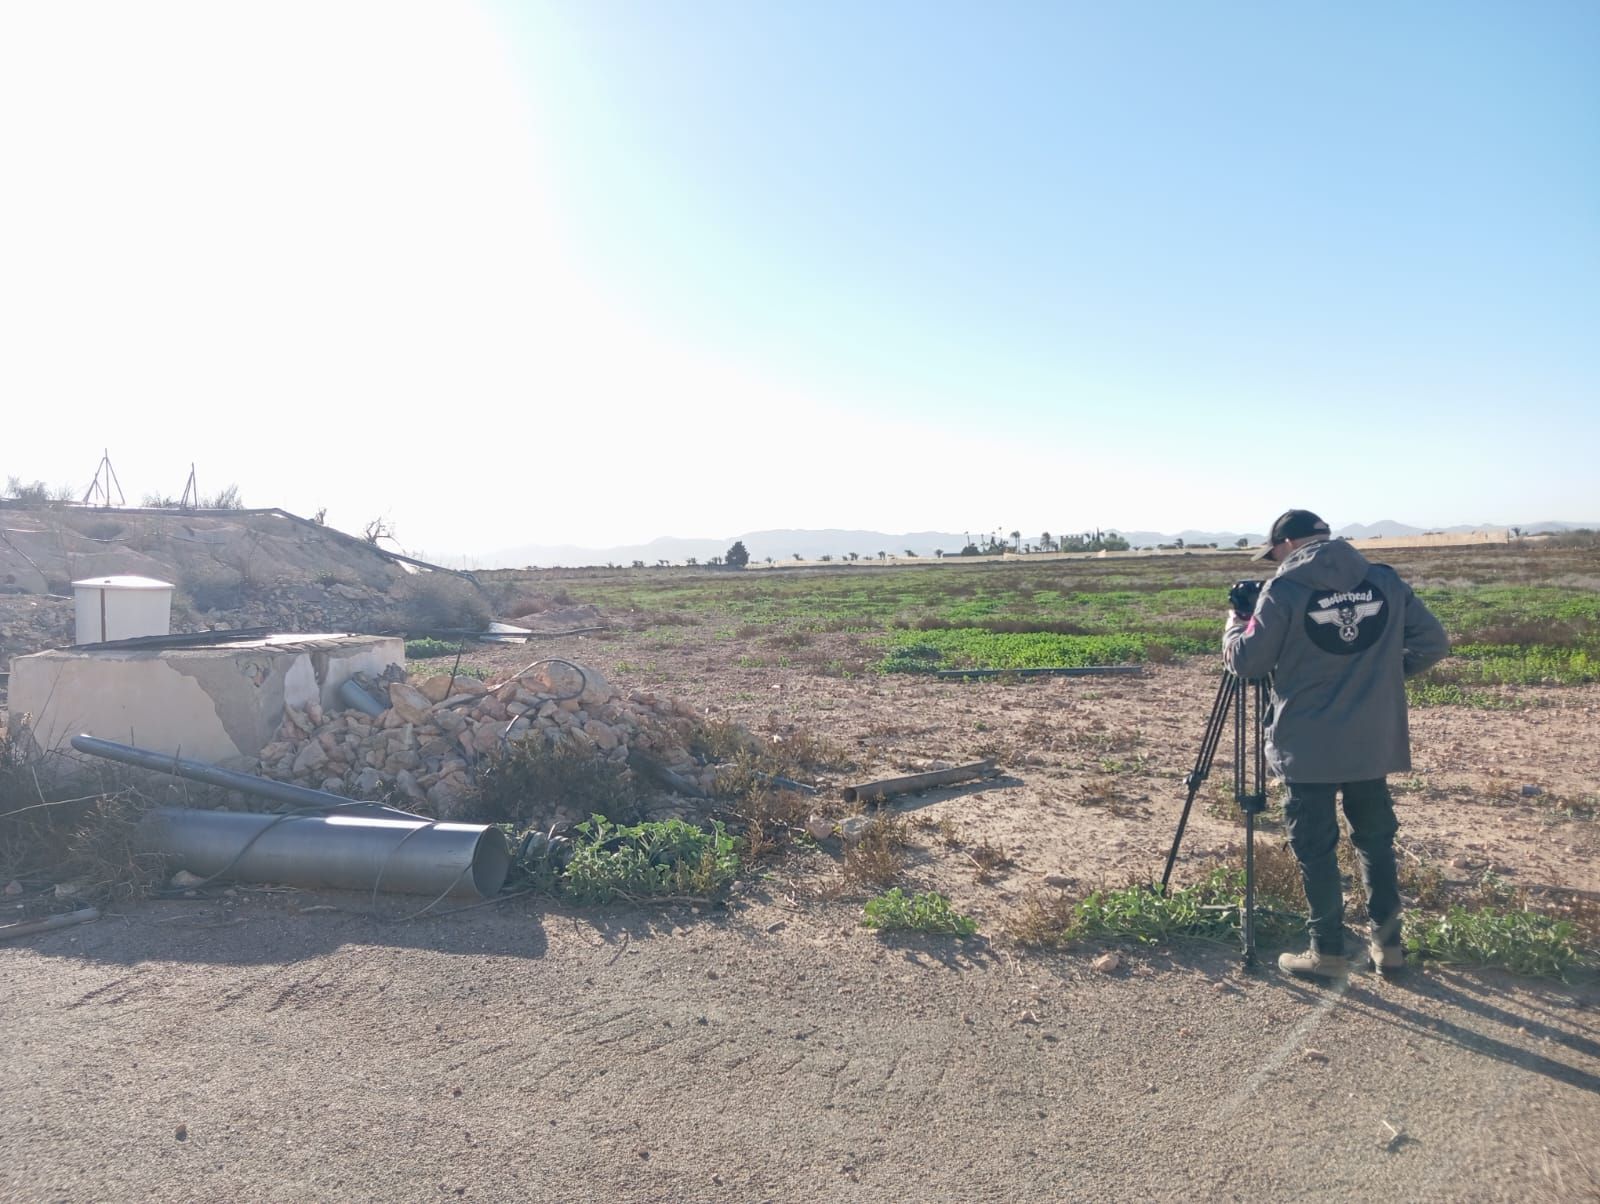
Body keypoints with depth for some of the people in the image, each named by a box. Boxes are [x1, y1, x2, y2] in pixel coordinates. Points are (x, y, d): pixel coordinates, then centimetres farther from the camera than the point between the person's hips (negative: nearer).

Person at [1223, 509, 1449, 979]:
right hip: (1373, 743, 5)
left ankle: (1327, 953, 12)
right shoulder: (1386, 581, 3)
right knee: (1376, 839, 19)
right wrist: (1383, 672, 17)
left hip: (1309, 747, -4)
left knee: (1315, 848, 6)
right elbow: (1433, 643, 6)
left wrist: (1235, 621, 10)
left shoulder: (1284, 589, -11)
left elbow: (1245, 662, -8)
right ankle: (1387, 941, 26)